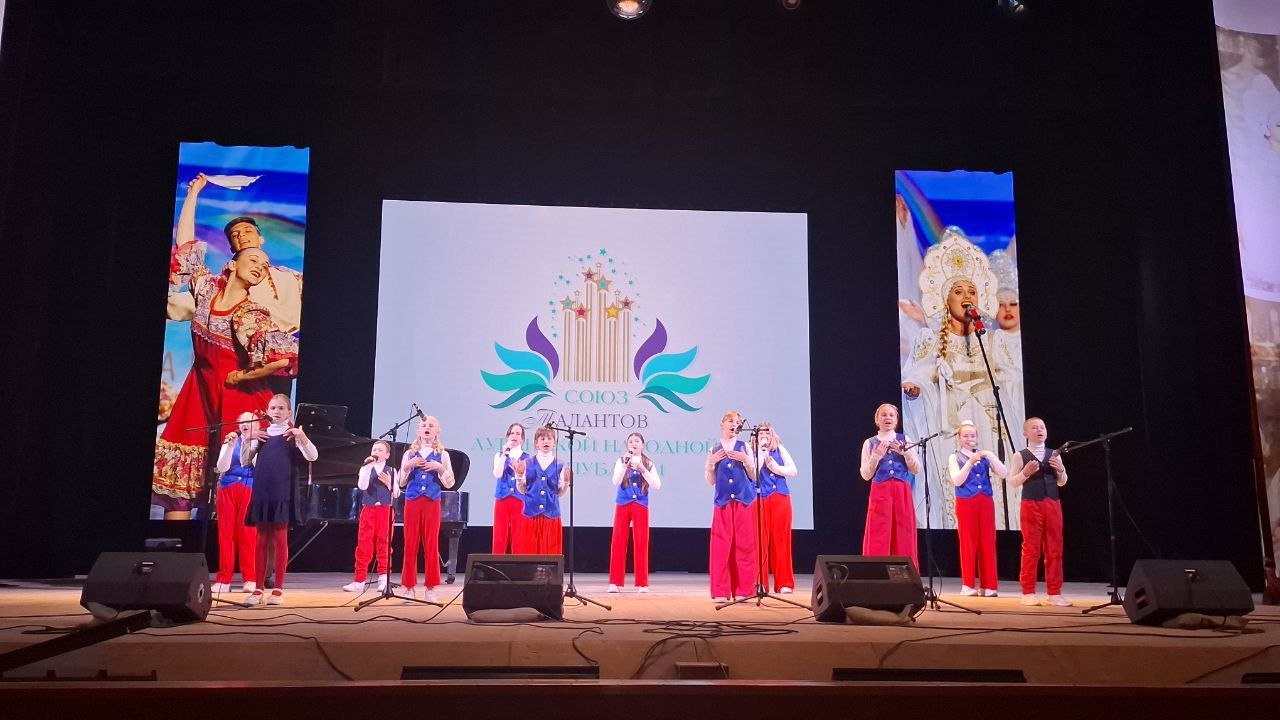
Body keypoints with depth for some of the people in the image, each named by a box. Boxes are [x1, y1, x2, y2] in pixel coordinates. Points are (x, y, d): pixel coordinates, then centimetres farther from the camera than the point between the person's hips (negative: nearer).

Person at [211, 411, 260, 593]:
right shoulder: (230, 442, 13)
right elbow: (221, 468, 2)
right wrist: (230, 446, -10)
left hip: (251, 490, -3)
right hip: (228, 489, 3)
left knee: (248, 533, -8)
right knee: (226, 533, 0)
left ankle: (250, 579, -3)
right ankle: (224, 579, 4)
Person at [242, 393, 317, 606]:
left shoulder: (293, 434, 1)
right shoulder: (261, 434, 12)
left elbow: (313, 456, -9)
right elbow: (245, 461, 12)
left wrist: (301, 435, -23)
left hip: (282, 492, -4)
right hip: (261, 491, 4)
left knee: (280, 538, 0)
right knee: (261, 539, 7)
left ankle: (278, 589, 5)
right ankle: (259, 588, 12)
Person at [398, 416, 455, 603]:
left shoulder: (442, 454, 6)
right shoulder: (409, 454, 9)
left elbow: (449, 484, 2)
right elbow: (401, 482, 6)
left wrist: (440, 468, -12)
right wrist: (408, 466, -9)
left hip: (432, 503, -1)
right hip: (412, 502, 1)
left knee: (432, 545, -1)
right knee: (410, 545, 0)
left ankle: (430, 587, 7)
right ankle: (409, 586, 8)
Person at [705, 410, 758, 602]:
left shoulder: (744, 447, 8)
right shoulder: (714, 450, 10)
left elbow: (754, 477, 4)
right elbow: (711, 482, 9)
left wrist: (745, 460, -12)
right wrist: (710, 463, -7)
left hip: (744, 501, 0)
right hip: (723, 502, 0)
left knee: (744, 545, -1)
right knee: (721, 546, -3)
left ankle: (743, 589, 6)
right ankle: (721, 591, 2)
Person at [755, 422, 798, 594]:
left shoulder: (780, 450, 13)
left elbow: (793, 470, 5)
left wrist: (775, 467, -5)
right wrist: (762, 452, -11)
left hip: (781, 499, 2)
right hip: (760, 500, -2)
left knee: (781, 540, 2)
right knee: (760, 541, -5)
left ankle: (784, 583, 6)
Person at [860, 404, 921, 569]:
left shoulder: (905, 440, 10)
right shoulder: (870, 443, 6)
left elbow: (916, 470, 6)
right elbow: (865, 475, 1)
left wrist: (905, 452, -10)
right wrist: (876, 456, -14)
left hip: (902, 493, 2)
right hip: (880, 493, -1)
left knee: (903, 537, 2)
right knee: (879, 538, -3)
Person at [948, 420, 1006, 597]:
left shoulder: (985, 456, 11)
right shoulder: (955, 458, 3)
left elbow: (1003, 474, 0)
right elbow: (957, 481, -10)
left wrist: (991, 457, -14)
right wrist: (970, 462, -18)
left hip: (986, 502, 3)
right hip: (966, 503, -3)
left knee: (988, 543, 2)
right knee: (968, 543, 1)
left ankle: (989, 585, 8)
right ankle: (968, 585, 7)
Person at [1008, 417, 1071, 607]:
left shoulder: (1054, 455, 11)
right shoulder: (1020, 456, 0)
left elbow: (1062, 483, 15)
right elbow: (1012, 482, -2)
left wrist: (1061, 470, -4)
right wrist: (1025, 472, -18)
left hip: (1053, 504, 4)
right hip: (1031, 504, -4)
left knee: (1055, 550, 4)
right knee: (1031, 549, 0)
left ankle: (1054, 593, 11)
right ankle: (1028, 593, 6)